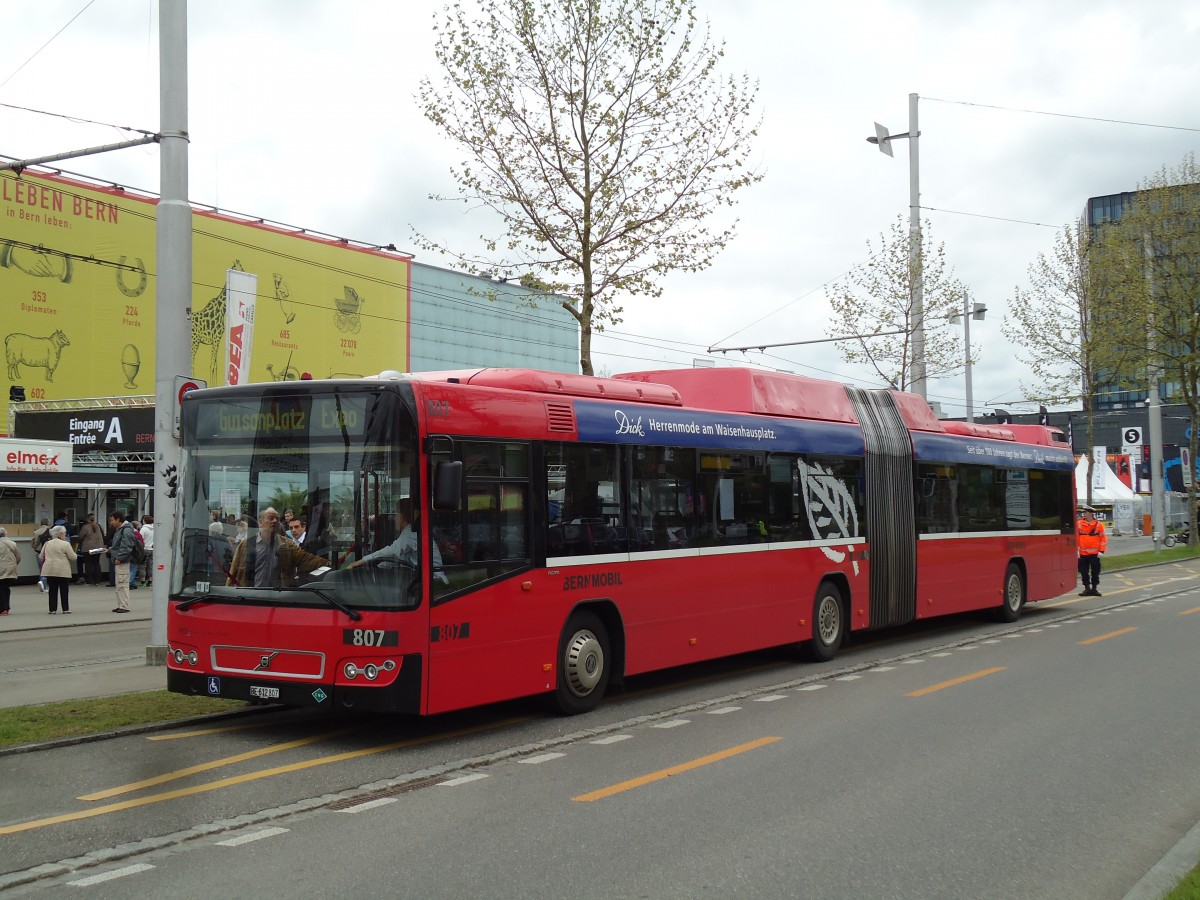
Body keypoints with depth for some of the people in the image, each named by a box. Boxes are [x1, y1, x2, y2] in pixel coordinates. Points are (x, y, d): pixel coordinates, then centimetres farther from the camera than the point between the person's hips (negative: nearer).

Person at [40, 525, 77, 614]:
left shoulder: (47, 544, 8)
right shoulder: (65, 544, -9)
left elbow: (42, 557, 13)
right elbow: (73, 557, -8)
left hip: (49, 570, 4)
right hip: (63, 571, -4)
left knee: (53, 590, 8)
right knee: (64, 590, 4)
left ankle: (52, 609, 7)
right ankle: (65, 609, 5)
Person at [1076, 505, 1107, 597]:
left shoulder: (1099, 524, -2)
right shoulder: (1079, 524, 1)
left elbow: (1103, 538, -1)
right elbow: (1076, 537, 3)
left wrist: (1101, 551, -6)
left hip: (1095, 553, -1)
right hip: (1083, 553, 1)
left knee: (1095, 572, 5)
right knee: (1084, 572, 4)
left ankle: (1094, 588, 15)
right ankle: (1087, 588, 14)